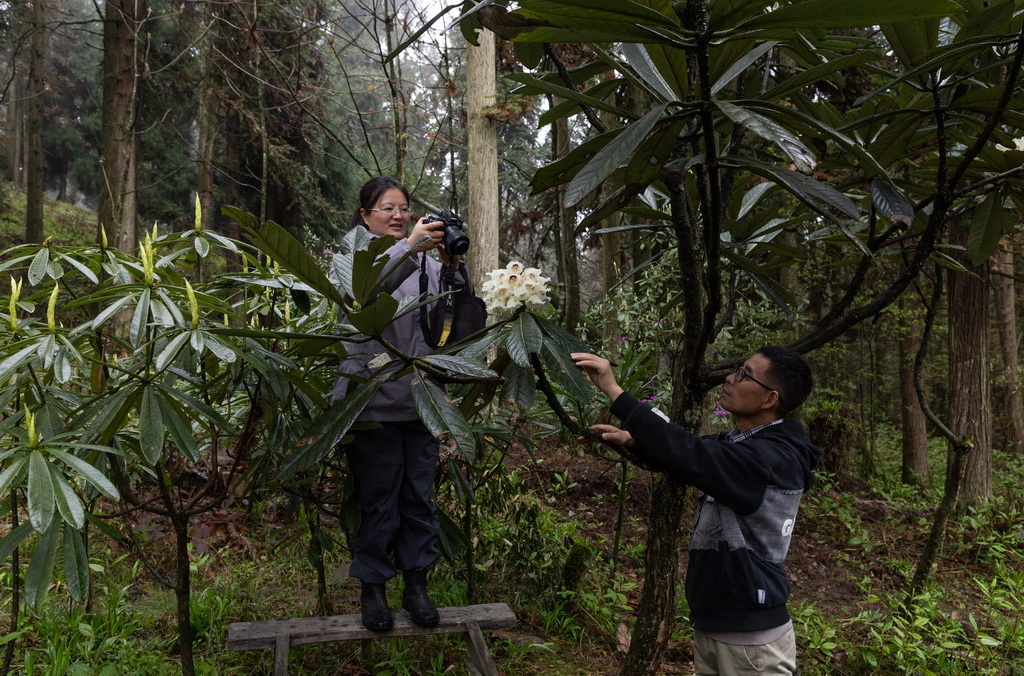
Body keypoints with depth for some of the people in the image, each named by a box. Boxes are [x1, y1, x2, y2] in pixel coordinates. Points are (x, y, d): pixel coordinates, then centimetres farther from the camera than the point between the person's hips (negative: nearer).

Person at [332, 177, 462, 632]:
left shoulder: (427, 262, 10)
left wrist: (453, 270, -18)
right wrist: (408, 248, -36)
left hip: (420, 400, 3)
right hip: (373, 401, -3)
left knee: (419, 495, 11)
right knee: (378, 500, 5)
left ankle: (416, 585, 25)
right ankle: (372, 588, 22)